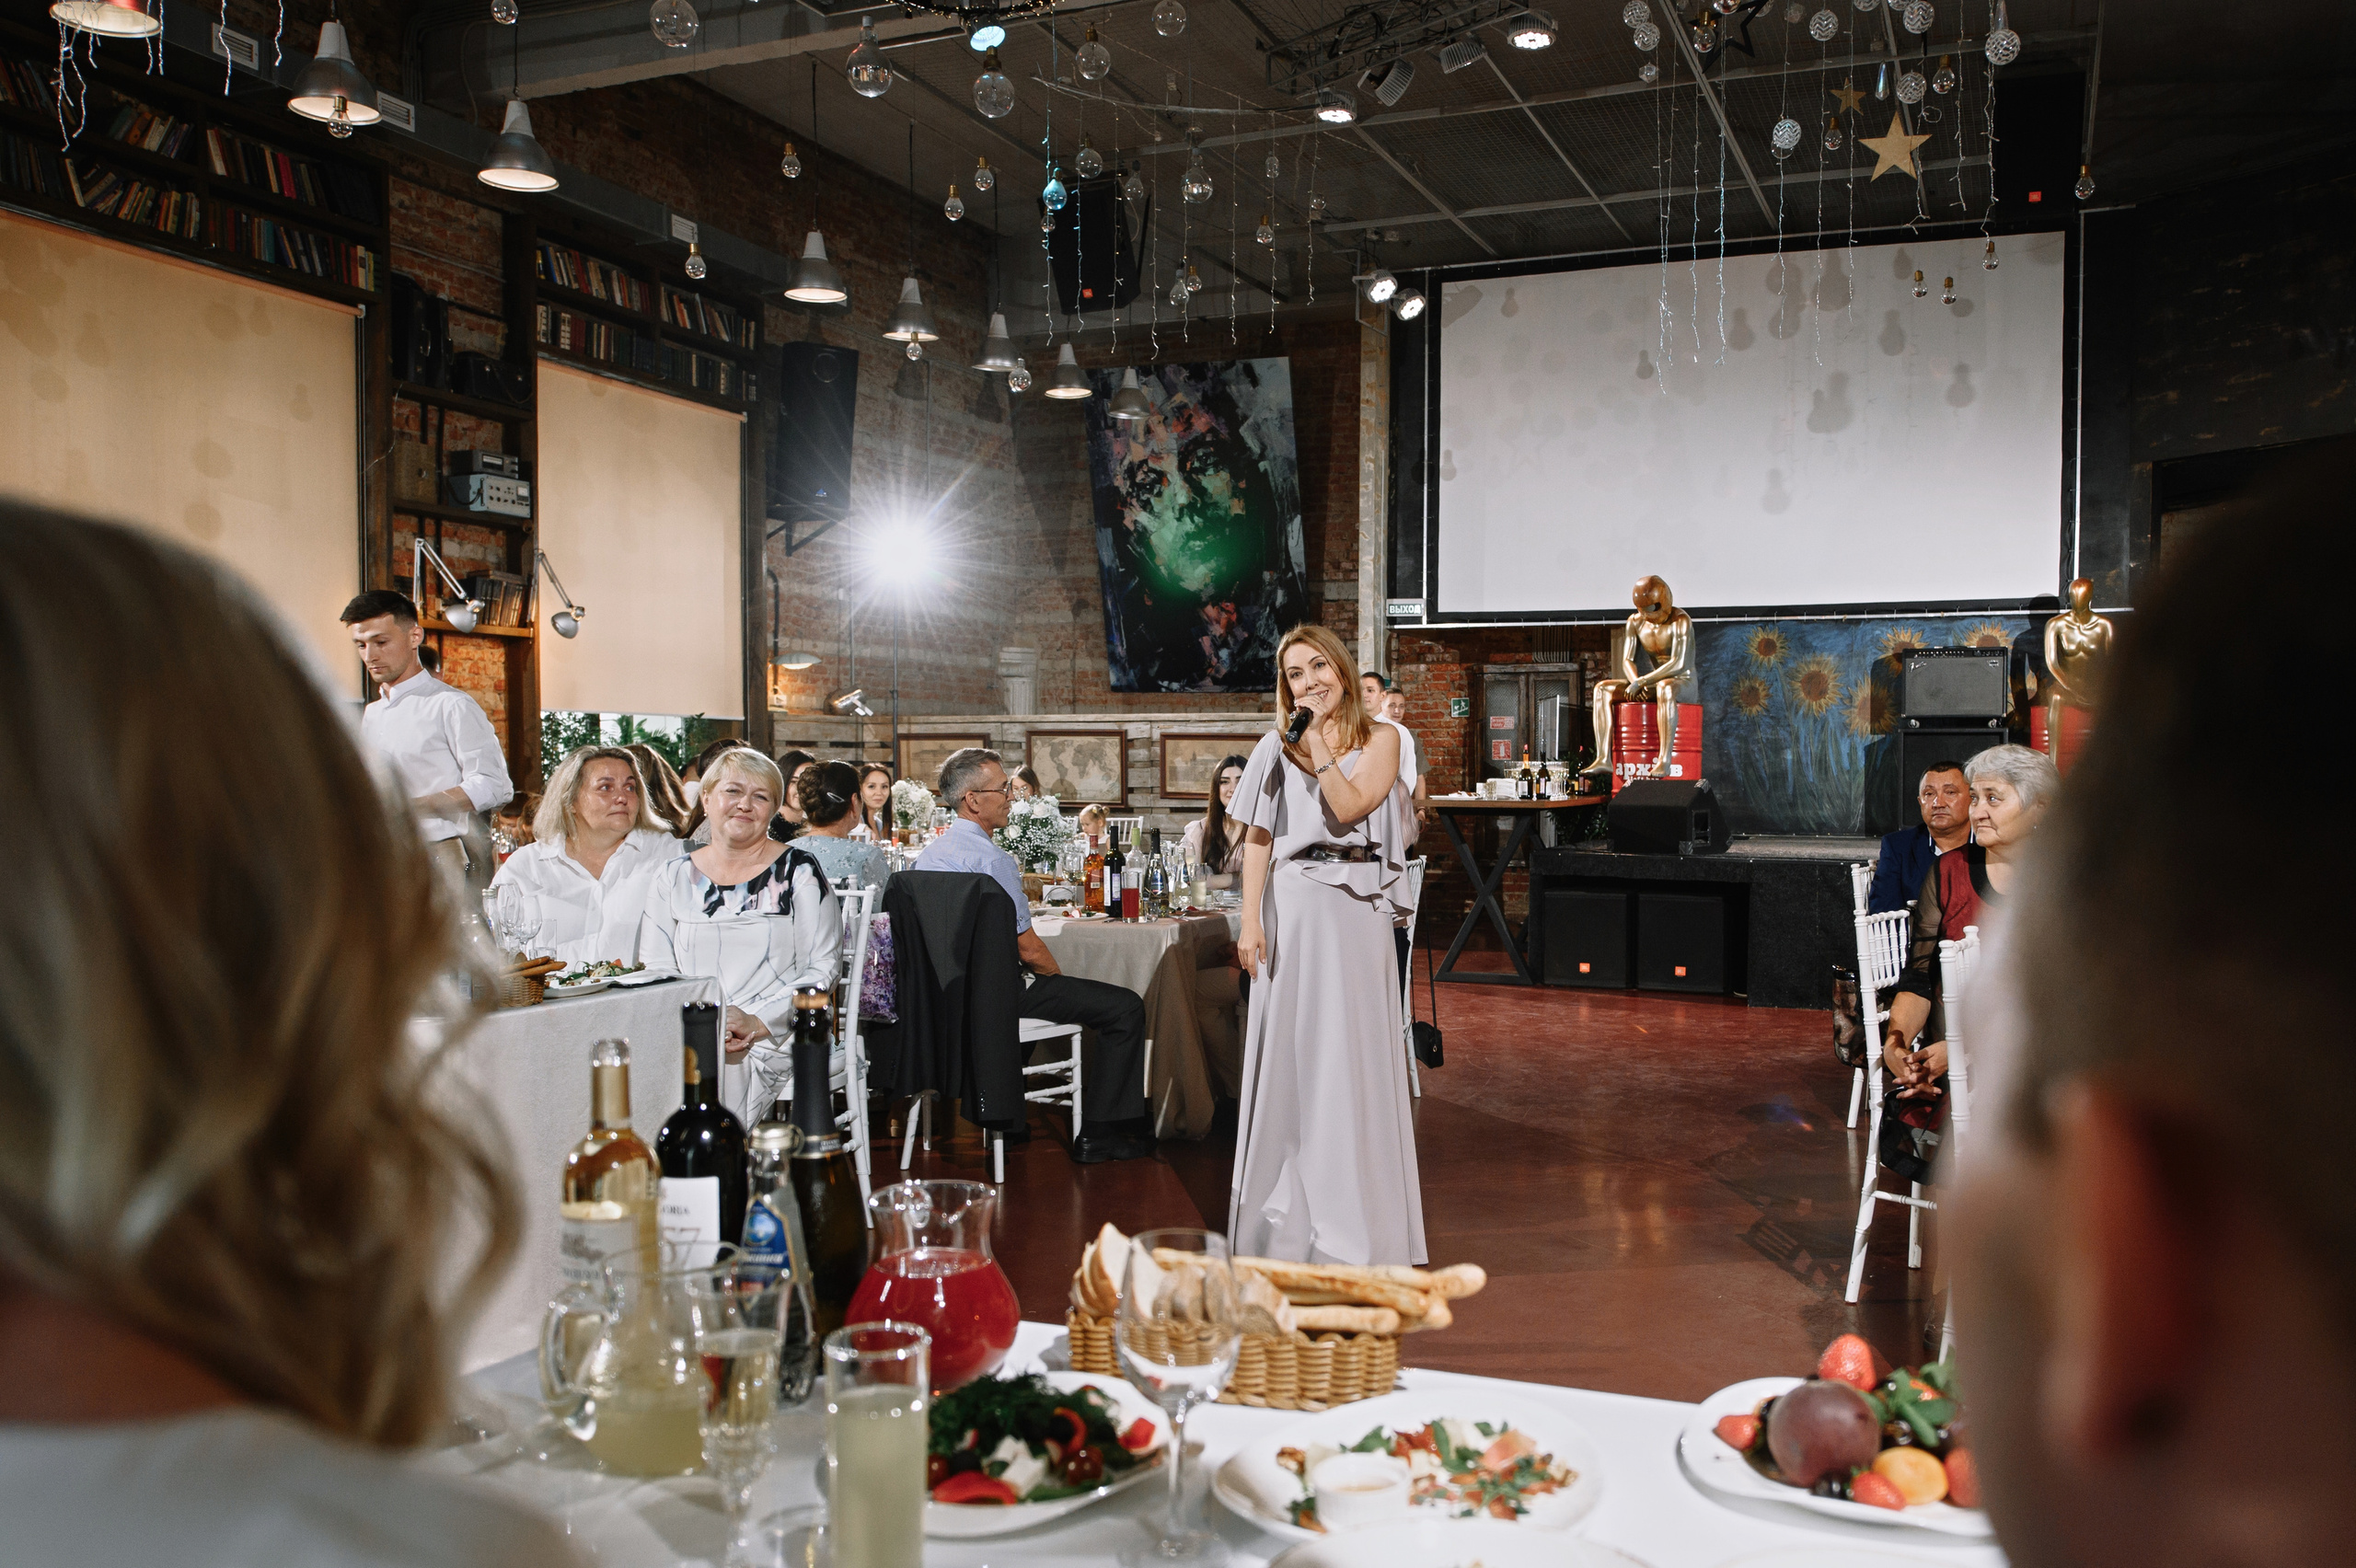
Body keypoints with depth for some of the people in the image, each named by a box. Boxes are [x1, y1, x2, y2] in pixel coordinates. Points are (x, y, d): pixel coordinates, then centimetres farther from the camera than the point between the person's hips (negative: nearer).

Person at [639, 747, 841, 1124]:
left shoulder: (798, 870, 5)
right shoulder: (672, 877, 15)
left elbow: (824, 965, 0)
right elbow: (655, 969, 10)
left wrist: (757, 1022, -13)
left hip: (776, 1035, -2)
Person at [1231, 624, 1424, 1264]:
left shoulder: (1379, 739, 5)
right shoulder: (1277, 746, 8)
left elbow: (1349, 808, -11)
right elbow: (1257, 839, 5)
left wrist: (1318, 742, -11)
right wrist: (1250, 921, -2)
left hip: (1356, 908, -1)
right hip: (1291, 907, 1)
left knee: (1352, 1055, 2)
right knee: (1288, 1051, 4)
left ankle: (1353, 1219, 13)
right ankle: (1286, 1214, 16)